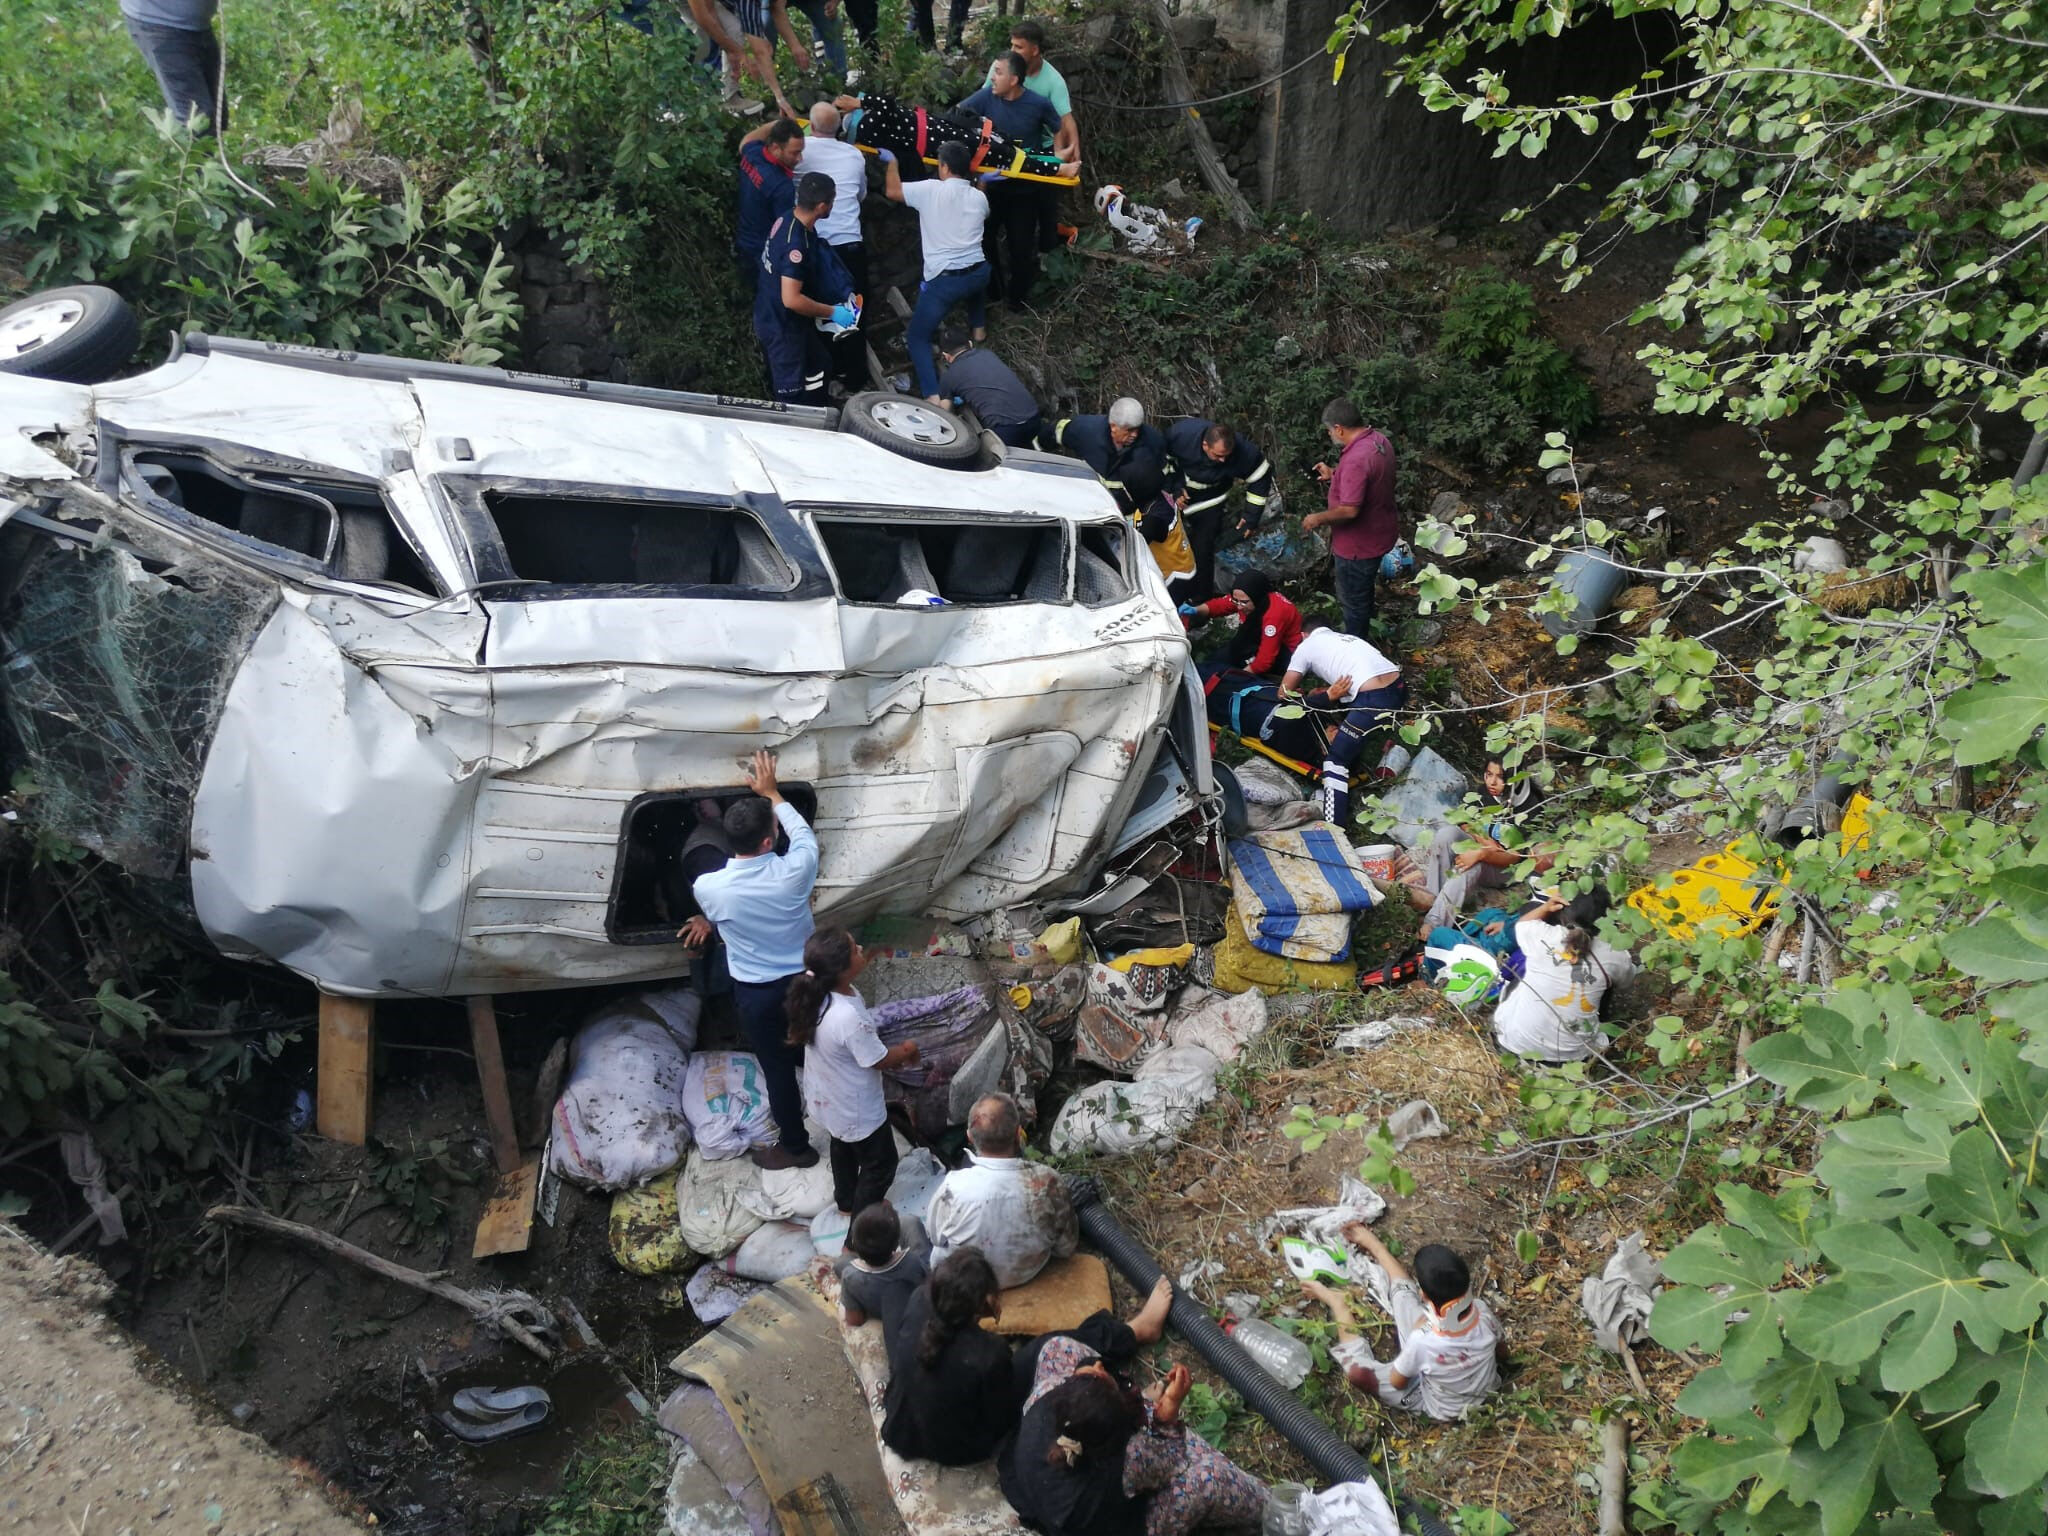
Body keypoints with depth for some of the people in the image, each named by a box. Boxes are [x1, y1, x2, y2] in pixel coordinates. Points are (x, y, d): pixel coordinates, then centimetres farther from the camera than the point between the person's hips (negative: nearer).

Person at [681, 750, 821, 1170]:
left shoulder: (708, 887, -25)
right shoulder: (796, 870, -24)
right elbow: (803, 832, 1)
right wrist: (772, 792, 10)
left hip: (756, 991, -1)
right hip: (805, 980, 2)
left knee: (777, 1067, 17)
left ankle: (794, 1146, 35)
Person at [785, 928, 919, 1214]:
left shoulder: (817, 993, -16)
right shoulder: (849, 1017, -41)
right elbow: (880, 1060, -24)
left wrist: (892, 1054, 4)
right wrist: (906, 1050, -4)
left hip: (827, 1099, 8)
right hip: (856, 1109, -8)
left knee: (844, 1147, 33)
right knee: (881, 1163, 19)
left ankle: (846, 1201, 57)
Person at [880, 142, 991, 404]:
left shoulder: (930, 189, -8)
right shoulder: (979, 196, 6)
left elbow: (893, 191, 5)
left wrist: (891, 162, 21)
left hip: (943, 280, -5)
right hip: (979, 273, 5)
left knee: (917, 336, 5)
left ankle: (934, 397, -12)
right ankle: (979, 328, 57)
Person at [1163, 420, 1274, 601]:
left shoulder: (1243, 452, -32)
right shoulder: (1182, 434, -34)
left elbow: (1261, 476, -12)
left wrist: (1251, 517, -9)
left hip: (1209, 502, -1)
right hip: (1177, 492, 1)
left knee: (1202, 551, -7)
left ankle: (1203, 601, 11)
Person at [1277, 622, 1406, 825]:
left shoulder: (1306, 646, 14)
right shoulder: (1345, 637, 32)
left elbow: (1284, 693, 16)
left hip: (1374, 700, -7)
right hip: (1398, 688, 7)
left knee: (1335, 758, -1)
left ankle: (1333, 829, -10)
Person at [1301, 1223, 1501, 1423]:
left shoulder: (1423, 1339, -41)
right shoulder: (1482, 1312, -29)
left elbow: (1397, 1382, -19)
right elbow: (1498, 1348, -3)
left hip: (1443, 1408, -4)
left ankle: (1335, 1301, 23)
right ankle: (1372, 1243, 32)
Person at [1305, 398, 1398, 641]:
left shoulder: (1356, 459, -34)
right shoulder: (1378, 439, -2)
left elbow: (1349, 510, -35)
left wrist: (1318, 518, -19)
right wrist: (1334, 474, 13)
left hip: (1359, 543, -10)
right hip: (1378, 532, 10)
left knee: (1353, 600, 12)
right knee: (1362, 591, 31)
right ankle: (1363, 634, 53)